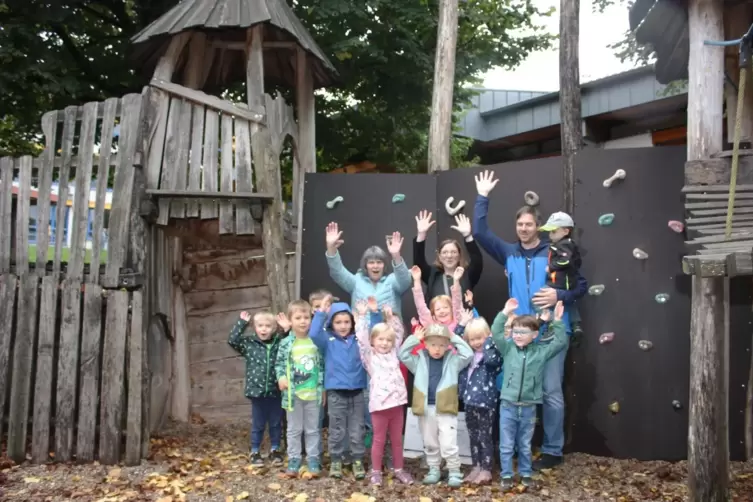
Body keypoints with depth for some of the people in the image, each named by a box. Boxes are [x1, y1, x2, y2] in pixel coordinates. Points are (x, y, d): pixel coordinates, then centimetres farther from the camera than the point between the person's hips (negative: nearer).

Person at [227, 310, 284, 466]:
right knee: (257, 425, 11)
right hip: (257, 391, -1)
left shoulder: (279, 343, 0)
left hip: (275, 392, 1)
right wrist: (242, 323, -14)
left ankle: (275, 450, 28)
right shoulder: (249, 343, -2)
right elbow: (232, 340, -10)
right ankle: (255, 452, 25)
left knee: (276, 424, 13)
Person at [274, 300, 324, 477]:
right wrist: (281, 377, -15)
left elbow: (322, 364, 2)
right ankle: (293, 459, 22)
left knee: (313, 429, 11)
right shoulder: (286, 343, -6)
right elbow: (279, 363, 2)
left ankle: (313, 459, 21)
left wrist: (321, 387, 1)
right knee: (294, 429, 11)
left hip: (313, 392, 1)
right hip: (293, 392, -1)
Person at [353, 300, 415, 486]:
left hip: (397, 403, 4)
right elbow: (362, 338, -9)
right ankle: (376, 471, 16)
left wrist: (391, 317, 15)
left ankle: (399, 469, 25)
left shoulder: (393, 353, 13)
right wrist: (362, 316, -10)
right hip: (380, 404, -4)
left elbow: (399, 334, 20)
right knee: (379, 440, 6)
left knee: (397, 439, 13)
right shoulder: (370, 356, 2)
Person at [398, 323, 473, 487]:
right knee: (430, 443, 15)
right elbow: (402, 354, 0)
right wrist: (414, 339, -6)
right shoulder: (419, 360, 6)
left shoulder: (453, 360, 2)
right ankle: (434, 470, 30)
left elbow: (468, 354, -8)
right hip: (425, 409, 3)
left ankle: (454, 472, 11)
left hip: (446, 409, -3)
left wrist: (455, 338, -6)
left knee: (448, 444, -5)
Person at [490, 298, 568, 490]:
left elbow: (561, 342, -3)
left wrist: (557, 321, -12)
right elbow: (496, 333, -9)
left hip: (528, 408, 1)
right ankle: (507, 475, 21)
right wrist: (505, 313, -16)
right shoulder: (508, 348, 0)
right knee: (506, 445, 8)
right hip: (508, 406, 0)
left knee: (525, 445, 16)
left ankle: (526, 474, 32)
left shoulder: (541, 351, 1)